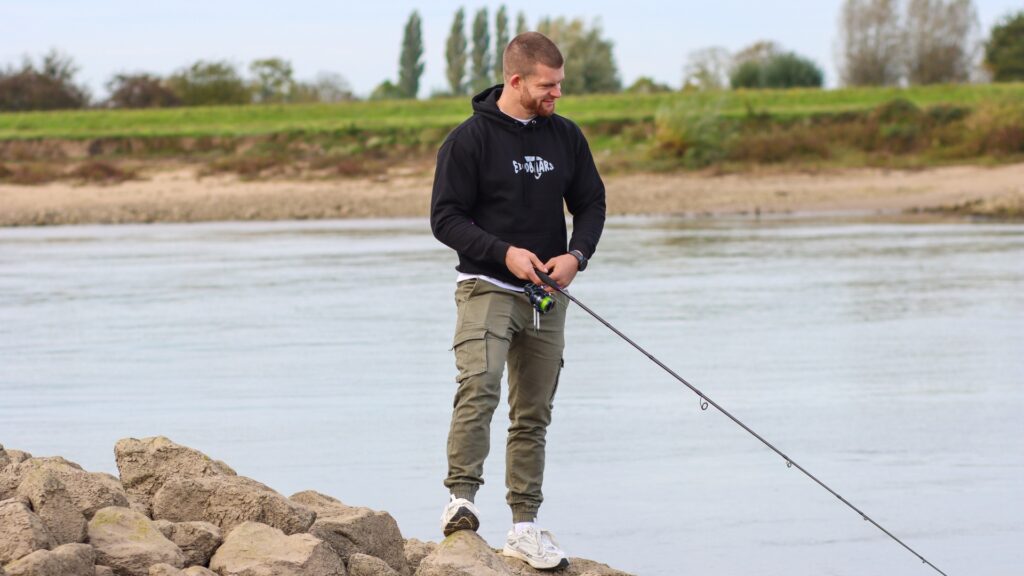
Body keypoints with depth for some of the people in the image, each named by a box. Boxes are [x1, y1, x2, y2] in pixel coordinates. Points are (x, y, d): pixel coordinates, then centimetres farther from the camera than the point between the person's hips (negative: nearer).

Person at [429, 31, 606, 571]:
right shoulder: (470, 138, -8)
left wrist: (576, 254, -6)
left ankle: (525, 527, 12)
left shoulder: (566, 137, 7)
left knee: (534, 414, 7)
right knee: (478, 387, -26)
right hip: (486, 285, -5)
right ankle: (461, 498, -27)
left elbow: (591, 203, 13)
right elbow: (445, 217, -8)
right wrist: (504, 253, -19)